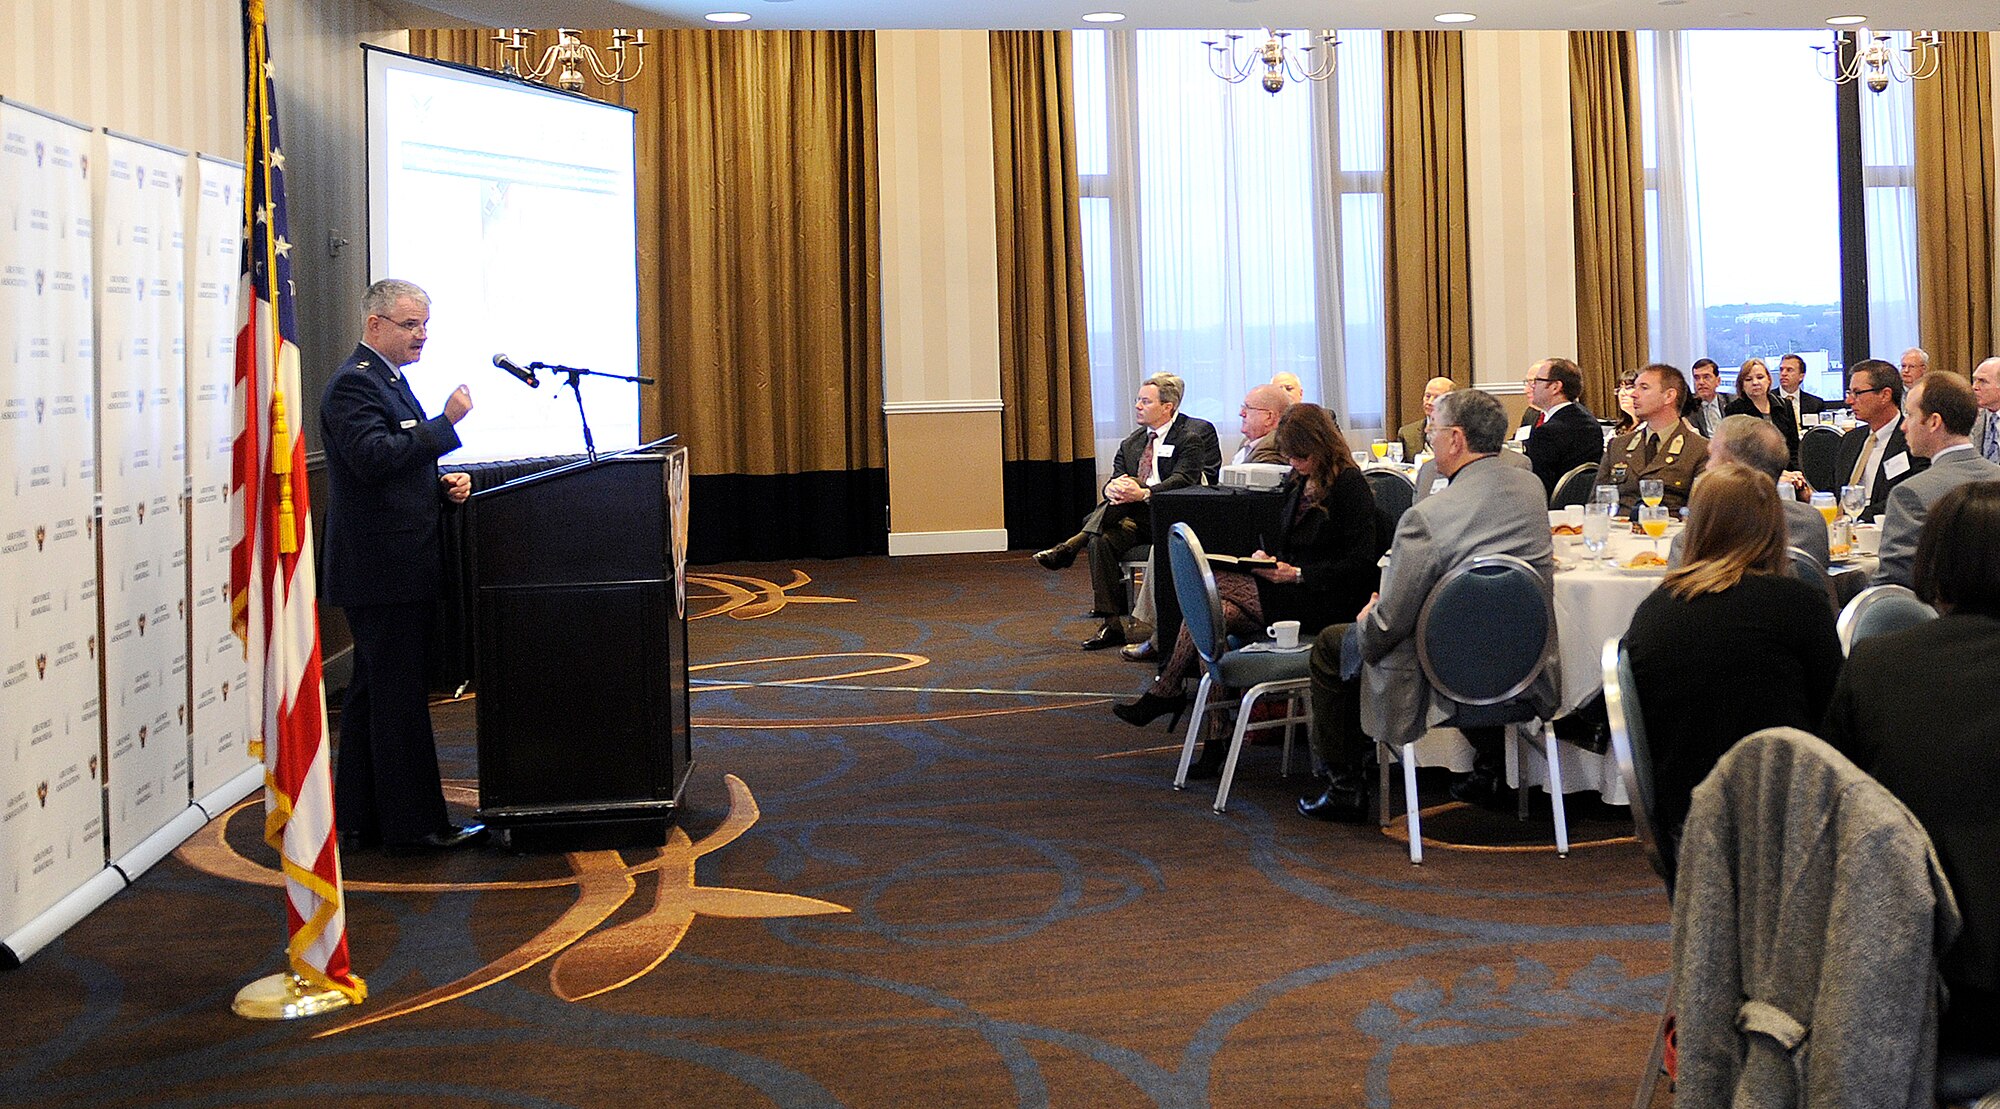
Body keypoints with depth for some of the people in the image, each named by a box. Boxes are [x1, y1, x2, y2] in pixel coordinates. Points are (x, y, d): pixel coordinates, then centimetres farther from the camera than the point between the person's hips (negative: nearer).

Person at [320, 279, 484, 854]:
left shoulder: (387, 380, 19)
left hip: (391, 565, 11)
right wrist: (447, 422, -22)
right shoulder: (355, 382, -12)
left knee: (373, 693, 14)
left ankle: (360, 818, 21)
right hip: (383, 566, -11)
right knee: (400, 697, -5)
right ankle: (415, 822, 2)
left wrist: (443, 483, 7)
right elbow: (373, 459, -25)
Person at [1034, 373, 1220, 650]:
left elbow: (1182, 480, -15)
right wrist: (1112, 487, -16)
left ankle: (1069, 548, -28)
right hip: (1134, 518, 6)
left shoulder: (1191, 437, 0)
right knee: (1101, 540, -26)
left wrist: (1143, 494, -33)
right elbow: (1114, 479, 12)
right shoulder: (1131, 443, 21)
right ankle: (1113, 625, -24)